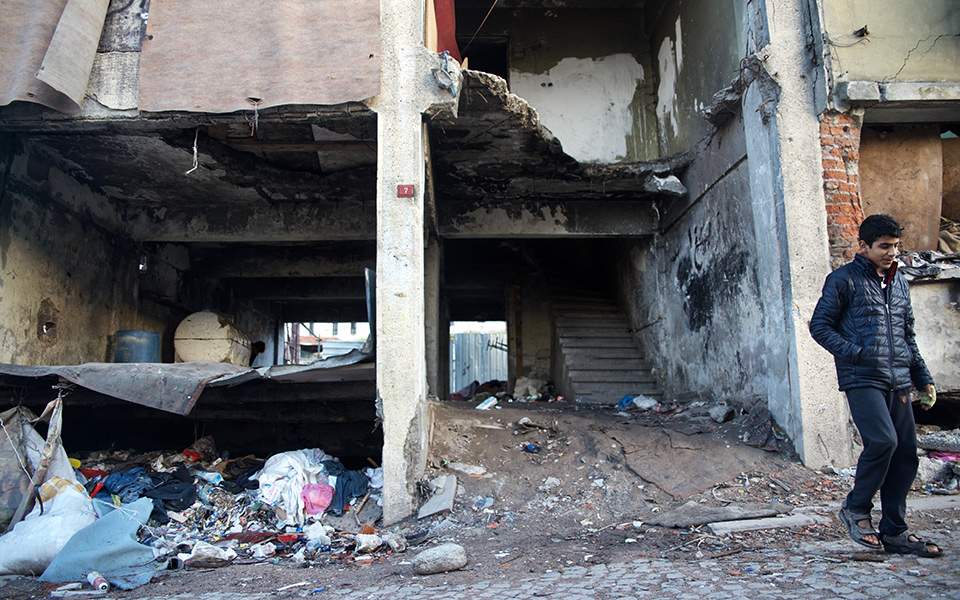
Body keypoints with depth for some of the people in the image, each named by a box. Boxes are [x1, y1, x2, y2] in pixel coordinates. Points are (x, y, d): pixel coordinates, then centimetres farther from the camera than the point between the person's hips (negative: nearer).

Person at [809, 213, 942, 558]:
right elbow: (819, 325, -4)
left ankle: (894, 533, 15)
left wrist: (924, 379, 18)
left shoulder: (900, 284, 19)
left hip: (898, 383, 7)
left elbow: (908, 337, 25)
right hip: (862, 379, -7)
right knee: (883, 441, -22)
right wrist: (854, 353, -16)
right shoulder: (845, 279, -2)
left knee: (906, 453, 4)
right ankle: (856, 508, 1)